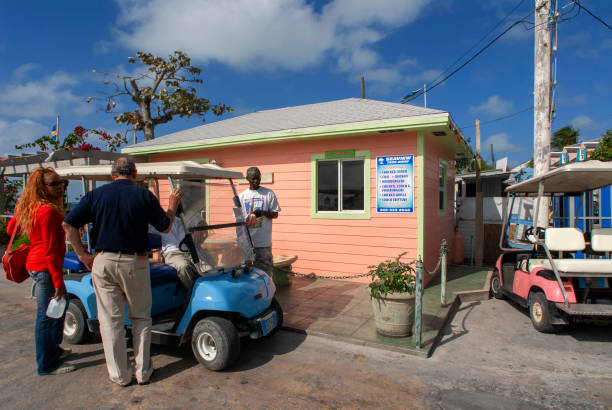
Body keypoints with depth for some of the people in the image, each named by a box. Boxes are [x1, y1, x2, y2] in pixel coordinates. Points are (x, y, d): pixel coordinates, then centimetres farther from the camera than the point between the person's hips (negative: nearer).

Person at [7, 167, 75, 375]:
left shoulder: (28, 207, 8)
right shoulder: (48, 211, -21)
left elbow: (11, 228, 21)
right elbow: (50, 250, -22)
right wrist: (58, 282, -20)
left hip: (35, 263, 10)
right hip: (45, 267, -10)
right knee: (46, 315, 1)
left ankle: (53, 350, 39)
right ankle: (48, 364, 16)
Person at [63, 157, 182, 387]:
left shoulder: (96, 195, 4)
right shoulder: (143, 195, -3)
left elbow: (68, 224, -2)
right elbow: (165, 227, 1)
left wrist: (82, 254, 4)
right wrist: (173, 205, 16)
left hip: (103, 262, 2)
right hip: (135, 263, -2)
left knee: (110, 320, 11)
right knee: (141, 318, 14)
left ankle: (119, 375, 19)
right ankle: (143, 372, 19)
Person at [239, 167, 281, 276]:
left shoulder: (269, 193, 3)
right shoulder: (242, 195, 11)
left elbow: (275, 214, 4)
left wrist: (263, 213, -16)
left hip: (264, 241, -3)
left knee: (265, 271, 0)